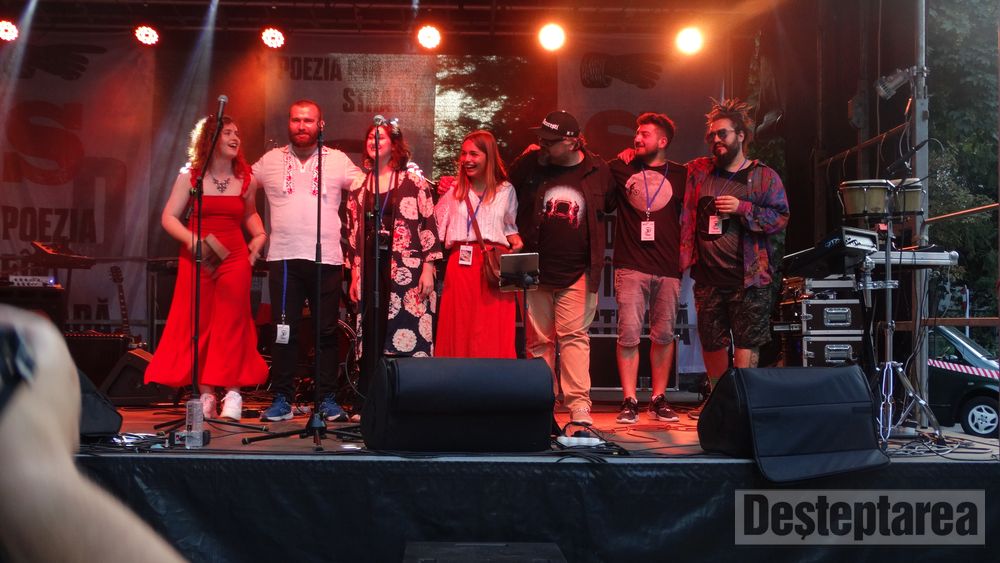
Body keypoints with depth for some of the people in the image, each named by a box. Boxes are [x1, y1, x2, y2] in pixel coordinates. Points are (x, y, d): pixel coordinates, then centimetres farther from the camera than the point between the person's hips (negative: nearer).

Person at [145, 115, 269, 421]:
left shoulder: (246, 180, 8)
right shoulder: (190, 176, 2)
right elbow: (169, 217, -1)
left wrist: (259, 235, 9)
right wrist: (191, 240, -17)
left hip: (234, 257, 1)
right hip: (196, 257, -1)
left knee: (231, 324, -4)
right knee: (198, 324, 0)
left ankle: (233, 392, 0)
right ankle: (205, 394, 6)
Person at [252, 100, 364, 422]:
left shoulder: (338, 161, 8)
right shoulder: (270, 161, 10)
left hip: (327, 259, 0)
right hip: (283, 258, 1)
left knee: (327, 331, 3)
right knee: (283, 331, 2)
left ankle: (327, 399, 13)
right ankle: (282, 399, 10)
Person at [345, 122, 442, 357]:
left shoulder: (414, 182, 2)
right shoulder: (358, 186, 13)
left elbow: (429, 226, -1)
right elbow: (353, 233, 15)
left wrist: (428, 269, -8)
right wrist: (354, 276, 11)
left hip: (409, 271, -3)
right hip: (371, 271, 4)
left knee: (410, 336, -8)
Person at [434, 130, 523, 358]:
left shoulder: (505, 190, 11)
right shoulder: (453, 190, 14)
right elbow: (437, 229, 11)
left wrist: (515, 239, -1)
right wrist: (440, 197, 2)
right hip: (461, 264, 2)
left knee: (494, 334, -4)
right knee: (459, 330, 1)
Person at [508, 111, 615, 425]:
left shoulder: (598, 170, 0)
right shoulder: (530, 163, 0)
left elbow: (610, 205, 19)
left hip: (578, 272, -1)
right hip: (535, 270, 2)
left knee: (574, 335, -7)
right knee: (539, 340, 7)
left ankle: (579, 406, -7)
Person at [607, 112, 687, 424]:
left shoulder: (680, 174, 10)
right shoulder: (620, 169, 11)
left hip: (668, 269, 1)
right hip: (631, 266, 0)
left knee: (663, 335, 5)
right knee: (628, 334, -7)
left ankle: (659, 399, 15)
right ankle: (629, 401, -1)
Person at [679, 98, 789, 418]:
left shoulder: (764, 176, 2)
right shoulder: (698, 171, 12)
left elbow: (780, 218, -3)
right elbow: (685, 215, 19)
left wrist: (743, 208, -15)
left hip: (749, 276, -4)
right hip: (708, 277, 4)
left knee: (745, 342, -6)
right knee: (711, 341, 10)